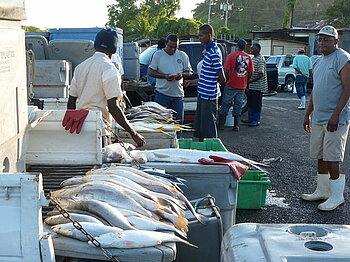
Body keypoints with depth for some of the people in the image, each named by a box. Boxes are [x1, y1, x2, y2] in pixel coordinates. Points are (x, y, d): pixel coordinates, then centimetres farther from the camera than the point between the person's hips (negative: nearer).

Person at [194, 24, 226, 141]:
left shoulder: (214, 52, -20)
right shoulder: (208, 50, 12)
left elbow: (222, 79, -19)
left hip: (209, 95, -10)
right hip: (203, 93, 10)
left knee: (208, 127, -1)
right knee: (199, 124, 18)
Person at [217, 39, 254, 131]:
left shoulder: (232, 55, -9)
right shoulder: (248, 57, 2)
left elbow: (226, 71, -12)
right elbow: (250, 73, 6)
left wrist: (227, 80, 5)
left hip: (231, 85, -3)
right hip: (242, 86, 3)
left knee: (225, 104, 7)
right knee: (238, 106, 9)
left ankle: (221, 124, 9)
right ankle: (236, 125, 9)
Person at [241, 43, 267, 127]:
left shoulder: (260, 59, -16)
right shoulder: (253, 58, 13)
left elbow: (261, 74, -22)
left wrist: (251, 81, -25)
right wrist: (248, 82, 11)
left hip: (258, 86, -9)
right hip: (251, 85, 9)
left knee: (256, 104, -1)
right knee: (250, 102, 15)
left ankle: (256, 121, 8)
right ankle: (250, 119, 25)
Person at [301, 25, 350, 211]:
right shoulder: (319, 62, 17)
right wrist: (307, 114, 22)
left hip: (335, 119, -8)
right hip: (318, 118, 8)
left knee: (331, 157, -6)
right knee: (320, 155, 13)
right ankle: (322, 191, 24)